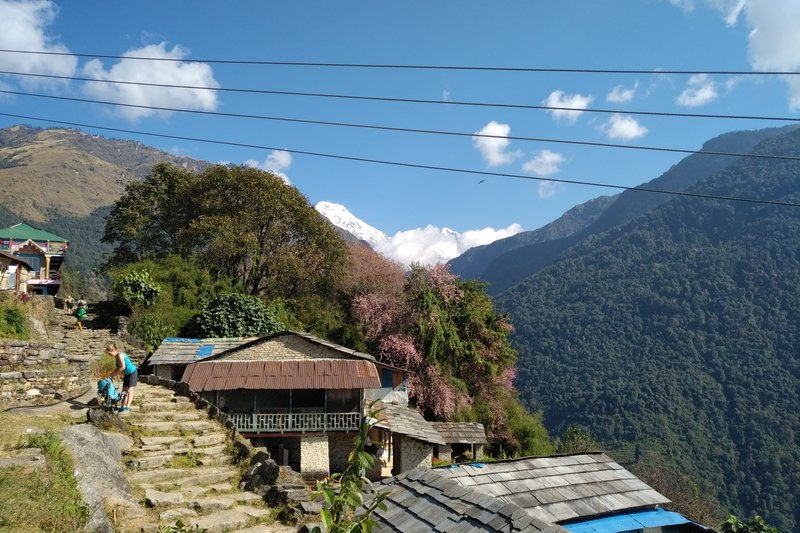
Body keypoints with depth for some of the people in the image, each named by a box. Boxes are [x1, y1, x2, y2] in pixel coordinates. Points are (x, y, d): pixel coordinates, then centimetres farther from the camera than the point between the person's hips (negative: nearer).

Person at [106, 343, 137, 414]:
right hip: (127, 374, 10)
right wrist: (111, 374, 5)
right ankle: (123, 407, 7)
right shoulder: (116, 357, 8)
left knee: (130, 390, -14)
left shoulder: (120, 355, -21)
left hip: (132, 372, -10)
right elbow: (119, 368, 15)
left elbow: (122, 367, -27)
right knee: (124, 390, 6)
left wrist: (114, 374, -19)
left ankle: (127, 408, -19)